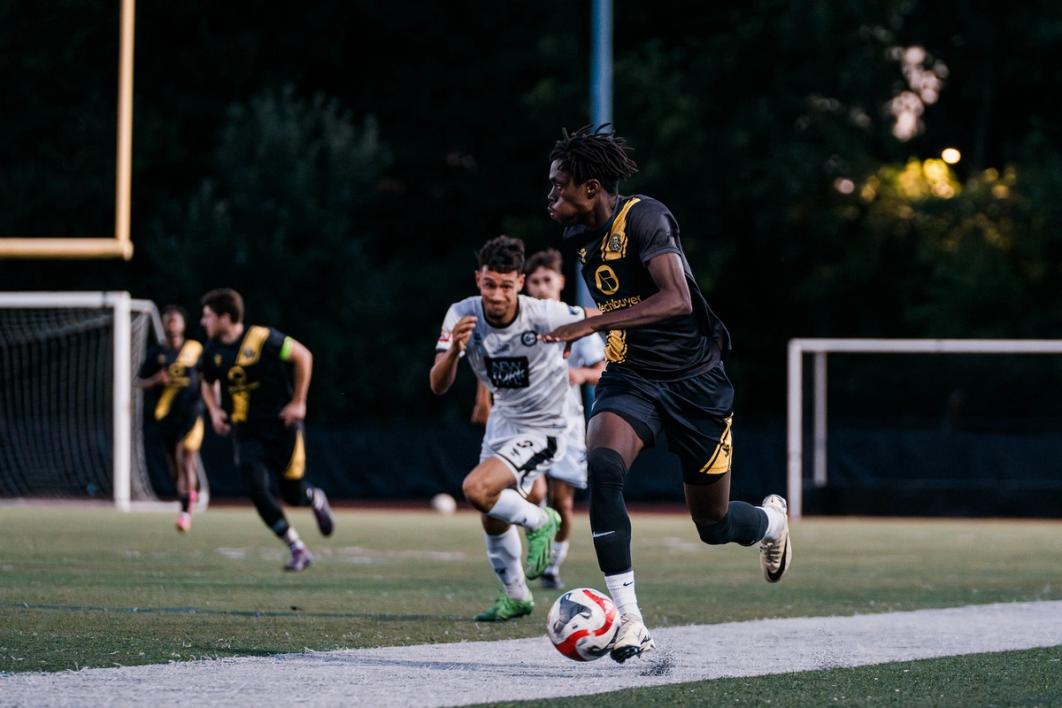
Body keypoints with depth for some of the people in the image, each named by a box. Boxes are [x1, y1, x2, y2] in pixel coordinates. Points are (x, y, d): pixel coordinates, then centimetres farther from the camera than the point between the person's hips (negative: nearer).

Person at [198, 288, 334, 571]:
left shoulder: (262, 339, -16)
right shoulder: (213, 352, 1)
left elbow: (303, 356, -7)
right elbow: (209, 384, 21)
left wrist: (298, 402, -8)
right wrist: (214, 410, 1)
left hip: (281, 427, -4)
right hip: (246, 433, 4)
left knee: (293, 494, 1)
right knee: (256, 490, -14)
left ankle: (316, 499, 41)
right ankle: (298, 550, -2)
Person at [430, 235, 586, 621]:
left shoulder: (544, 315, -28)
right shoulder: (463, 316, -17)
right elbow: (438, 386, -23)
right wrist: (453, 350, -41)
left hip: (542, 428, -6)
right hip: (503, 418, 6)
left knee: (477, 489, -25)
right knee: (493, 518, 16)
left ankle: (540, 522, 2)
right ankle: (515, 595, 38)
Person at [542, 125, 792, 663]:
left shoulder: (644, 217, -19)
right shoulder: (580, 236, 5)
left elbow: (677, 300, -32)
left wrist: (591, 325, -36)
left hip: (694, 381, -5)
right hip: (629, 379, 5)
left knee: (713, 526, 7)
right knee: (600, 468, -28)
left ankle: (771, 521, 47)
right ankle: (629, 622, -27)